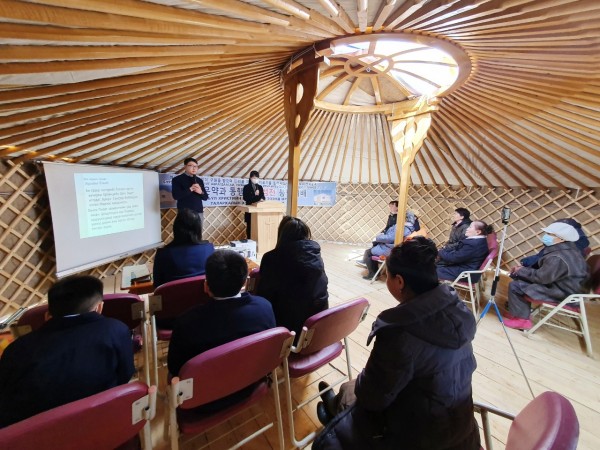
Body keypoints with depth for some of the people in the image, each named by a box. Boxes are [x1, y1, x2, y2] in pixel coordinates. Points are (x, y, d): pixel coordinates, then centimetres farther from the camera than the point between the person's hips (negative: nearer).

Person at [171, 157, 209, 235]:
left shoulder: (199, 180, 15)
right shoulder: (177, 179, 2)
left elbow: (206, 197, 14)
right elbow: (175, 195, -11)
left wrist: (201, 192, -7)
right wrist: (190, 189, -18)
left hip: (199, 212, 4)